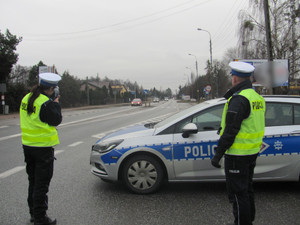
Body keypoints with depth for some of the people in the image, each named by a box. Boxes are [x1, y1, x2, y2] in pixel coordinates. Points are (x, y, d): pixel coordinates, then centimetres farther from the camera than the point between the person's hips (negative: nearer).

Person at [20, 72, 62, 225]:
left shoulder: (26, 98, 6)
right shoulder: (46, 103, -19)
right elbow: (56, 120, -12)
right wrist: (56, 104, 1)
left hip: (27, 145, 8)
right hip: (43, 147, -8)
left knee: (33, 181, 19)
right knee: (42, 184, 1)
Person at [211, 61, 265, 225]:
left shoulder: (238, 99, -20)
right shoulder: (257, 97, 10)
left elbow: (230, 131, -23)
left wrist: (218, 154, -18)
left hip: (238, 155, -10)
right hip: (252, 152, 10)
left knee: (238, 193, 0)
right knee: (247, 189, 21)